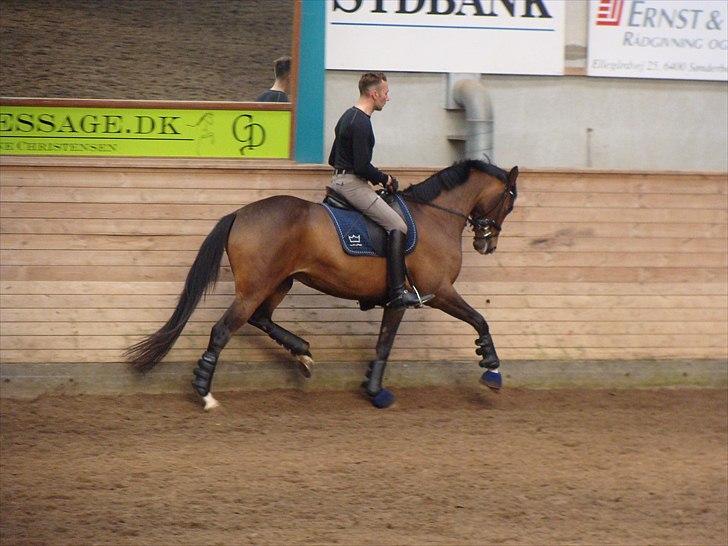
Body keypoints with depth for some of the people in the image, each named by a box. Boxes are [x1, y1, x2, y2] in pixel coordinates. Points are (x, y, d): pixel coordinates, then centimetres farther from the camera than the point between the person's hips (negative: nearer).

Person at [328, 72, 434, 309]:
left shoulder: (348, 117, 16)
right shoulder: (361, 124, -17)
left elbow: (333, 159, 24)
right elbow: (362, 167, -23)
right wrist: (385, 179, -6)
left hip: (338, 180, 11)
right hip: (352, 184, -11)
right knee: (397, 226, -15)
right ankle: (397, 293, -24)